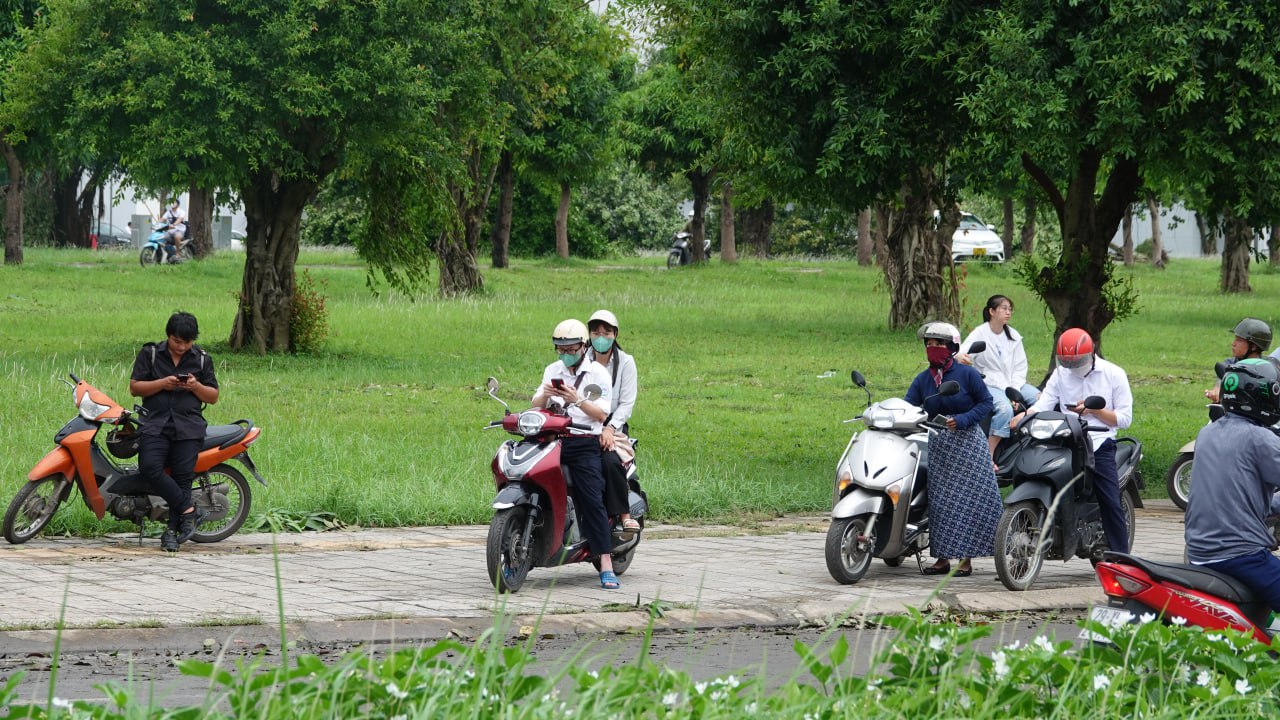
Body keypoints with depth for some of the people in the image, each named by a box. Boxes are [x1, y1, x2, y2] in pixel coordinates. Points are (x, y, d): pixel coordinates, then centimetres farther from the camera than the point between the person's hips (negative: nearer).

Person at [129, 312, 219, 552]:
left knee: (182, 477, -9)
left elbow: (213, 397, 15)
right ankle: (189, 510, -16)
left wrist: (196, 387, -6)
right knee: (150, 468, -24)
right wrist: (162, 383, -10)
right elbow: (134, 387, 5)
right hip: (156, 423, -1)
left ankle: (172, 531, -3)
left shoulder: (202, 359, 13)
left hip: (189, 426, 1)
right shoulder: (150, 354, 9)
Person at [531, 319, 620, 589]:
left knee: (591, 500, -15)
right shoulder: (552, 371, 19)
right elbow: (536, 405, 14)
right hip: (552, 440, 4)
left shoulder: (598, 373, 6)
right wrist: (545, 395, -8)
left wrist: (578, 400, -18)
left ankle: (606, 566, -17)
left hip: (585, 443, -4)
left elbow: (601, 414, -2)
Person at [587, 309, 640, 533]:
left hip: (614, 425, -1)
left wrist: (609, 428, -14)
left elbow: (627, 403, 0)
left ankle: (624, 514, -22)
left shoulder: (625, 362, 7)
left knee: (610, 461, -31)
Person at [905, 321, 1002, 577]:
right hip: (937, 445, 5)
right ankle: (942, 557, 9)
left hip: (966, 443, -5)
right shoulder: (923, 379, 7)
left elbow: (986, 402, -4)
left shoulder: (967, 374, -5)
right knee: (939, 501, 3)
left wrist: (963, 419, -17)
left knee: (968, 499, -6)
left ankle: (966, 558, -4)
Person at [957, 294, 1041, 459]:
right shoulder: (980, 333, -4)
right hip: (989, 383, -5)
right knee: (1005, 408, -34)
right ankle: (989, 455, -32)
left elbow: (1020, 367, 7)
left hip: (1013, 383, 5)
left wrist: (1015, 391, -8)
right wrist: (959, 357, -46)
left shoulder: (1013, 336, 10)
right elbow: (963, 352, -19)